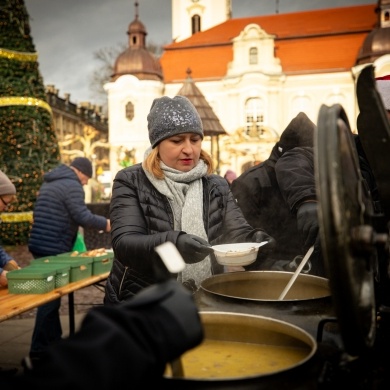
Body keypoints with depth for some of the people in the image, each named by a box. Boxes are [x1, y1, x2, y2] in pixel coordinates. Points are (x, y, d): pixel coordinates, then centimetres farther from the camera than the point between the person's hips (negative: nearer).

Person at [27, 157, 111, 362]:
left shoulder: (49, 182, 19)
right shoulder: (72, 186, -12)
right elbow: (83, 217, -19)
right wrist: (105, 223, -6)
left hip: (40, 245, 10)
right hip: (53, 249, -10)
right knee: (50, 297, -4)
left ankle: (54, 341, 26)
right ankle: (39, 350, 1)